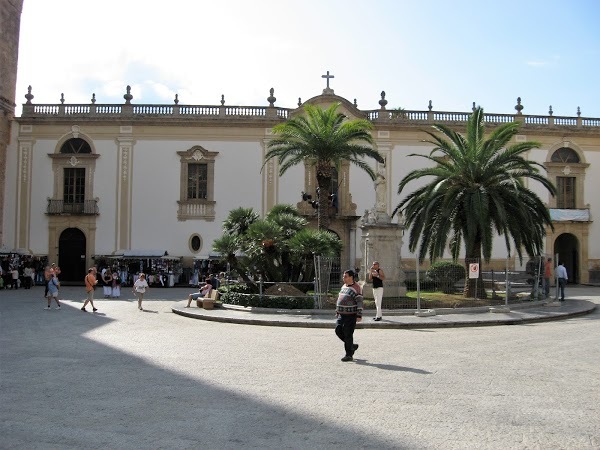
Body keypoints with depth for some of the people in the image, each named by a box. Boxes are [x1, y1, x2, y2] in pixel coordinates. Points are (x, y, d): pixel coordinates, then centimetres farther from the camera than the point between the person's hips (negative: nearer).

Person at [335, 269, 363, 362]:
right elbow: (339, 299, 22)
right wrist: (337, 312, 21)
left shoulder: (356, 287, -10)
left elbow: (360, 302, -14)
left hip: (351, 315, -8)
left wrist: (359, 315, -18)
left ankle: (349, 355, 4)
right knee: (338, 330, 1)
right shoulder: (344, 286, 14)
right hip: (342, 314, 8)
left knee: (348, 334, -6)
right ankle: (352, 346, 19)